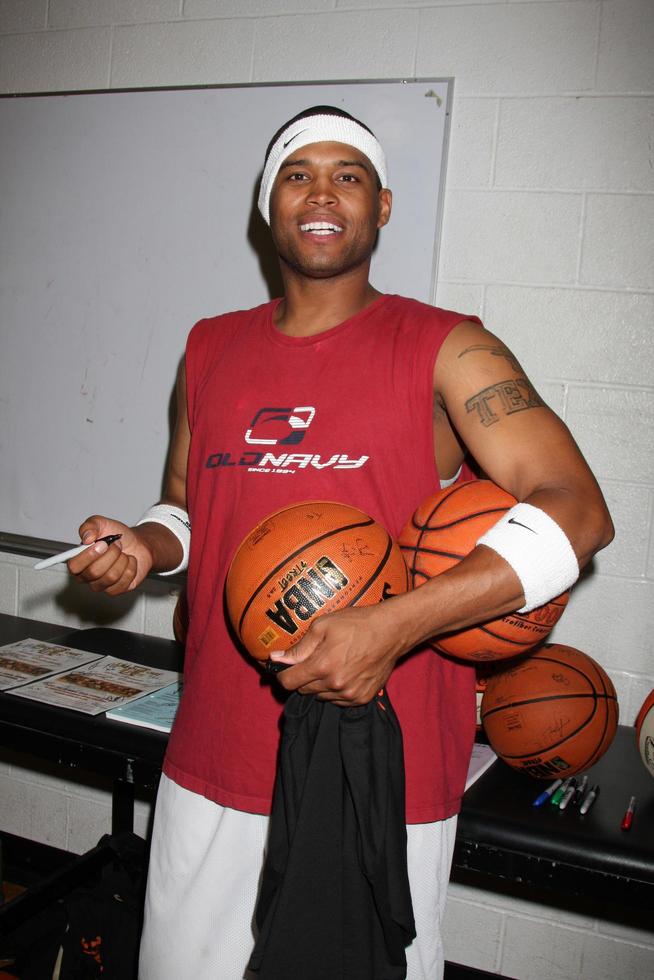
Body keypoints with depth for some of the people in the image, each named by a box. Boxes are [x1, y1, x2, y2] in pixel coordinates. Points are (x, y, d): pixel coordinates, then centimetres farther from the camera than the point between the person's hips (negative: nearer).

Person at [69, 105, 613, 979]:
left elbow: (579, 513, -16)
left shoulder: (444, 351, -7)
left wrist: (395, 625, -26)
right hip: (214, 763, 5)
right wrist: (144, 548, -5)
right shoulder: (211, 348, 8)